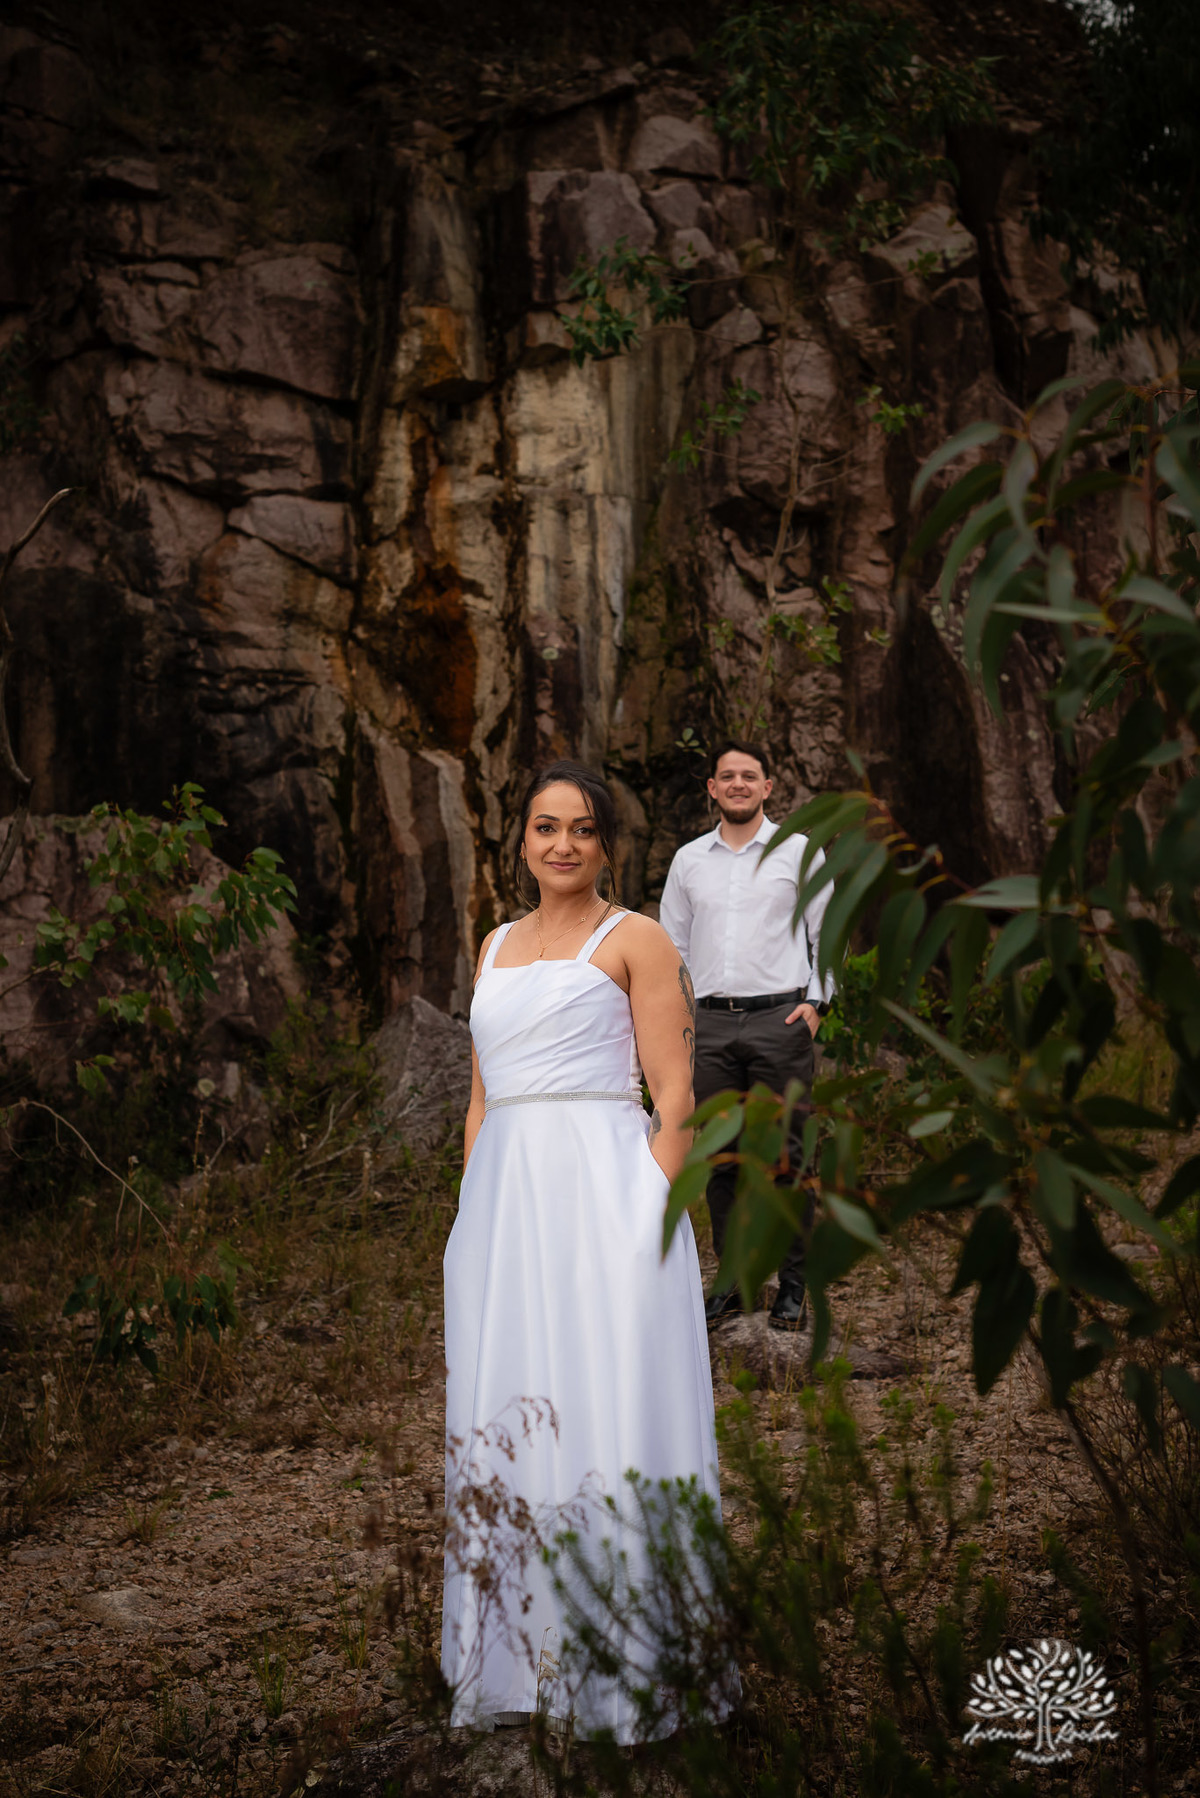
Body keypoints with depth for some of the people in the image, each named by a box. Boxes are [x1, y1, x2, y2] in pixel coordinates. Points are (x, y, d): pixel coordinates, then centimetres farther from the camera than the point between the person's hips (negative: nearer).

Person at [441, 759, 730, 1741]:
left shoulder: (636, 940, 1)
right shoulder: (497, 946, 19)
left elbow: (676, 1097, -5)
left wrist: (653, 1215, -14)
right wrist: (471, 1215, 13)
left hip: (604, 1193, -6)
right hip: (504, 1200, 6)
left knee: (608, 1408, -4)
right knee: (506, 1417, 8)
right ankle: (523, 1655, 19)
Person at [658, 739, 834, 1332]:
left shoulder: (799, 850, 7)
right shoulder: (688, 860, 13)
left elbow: (825, 933, 8)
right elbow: (672, 944, 17)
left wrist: (816, 1001, -2)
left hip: (780, 1018, -3)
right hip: (709, 1023, 3)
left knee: (785, 1153, -2)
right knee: (721, 1155, 4)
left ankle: (793, 1283, 6)